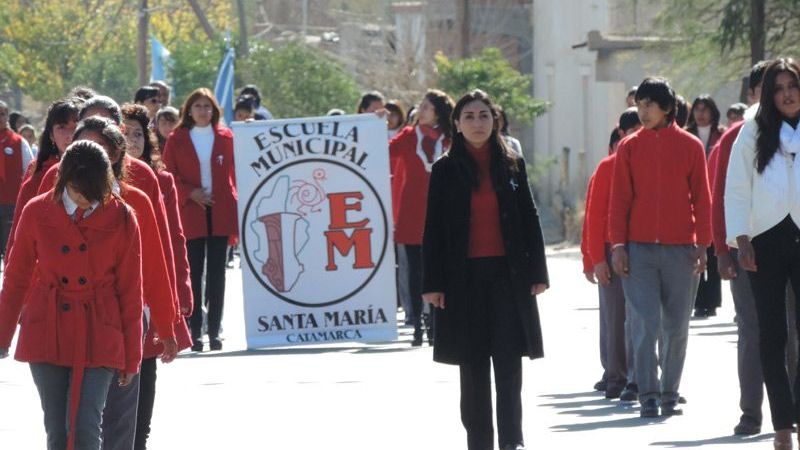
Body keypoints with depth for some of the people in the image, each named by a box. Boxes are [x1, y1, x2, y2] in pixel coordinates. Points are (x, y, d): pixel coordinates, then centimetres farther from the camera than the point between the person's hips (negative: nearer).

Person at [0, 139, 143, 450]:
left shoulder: (121, 220, -4)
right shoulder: (37, 213, -1)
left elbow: (131, 292, 3)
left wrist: (131, 358, 6)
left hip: (98, 337, -2)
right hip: (47, 336, 2)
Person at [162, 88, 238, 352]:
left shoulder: (225, 138, 6)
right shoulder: (177, 140, 3)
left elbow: (233, 172, 10)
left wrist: (235, 204, 2)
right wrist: (190, 193, -11)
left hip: (220, 211, 1)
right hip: (191, 212, -1)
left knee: (217, 272, 3)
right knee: (194, 272, -3)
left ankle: (214, 331, 6)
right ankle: (195, 332, -2)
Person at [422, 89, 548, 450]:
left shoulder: (511, 165, 8)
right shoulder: (445, 170, 4)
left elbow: (530, 220, 9)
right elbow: (433, 229, 2)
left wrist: (537, 272, 3)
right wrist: (432, 283, -3)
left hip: (508, 274, 0)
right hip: (463, 277, 0)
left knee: (508, 361, -6)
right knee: (473, 366, 4)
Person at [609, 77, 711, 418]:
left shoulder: (690, 146, 5)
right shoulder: (630, 147, 6)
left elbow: (702, 198, 7)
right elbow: (619, 198, 6)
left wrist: (702, 245, 1)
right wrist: (618, 245, -2)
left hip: (680, 249, 1)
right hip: (638, 249, 0)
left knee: (676, 326, 5)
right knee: (645, 323, -8)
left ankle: (670, 395, 14)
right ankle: (648, 396, -6)